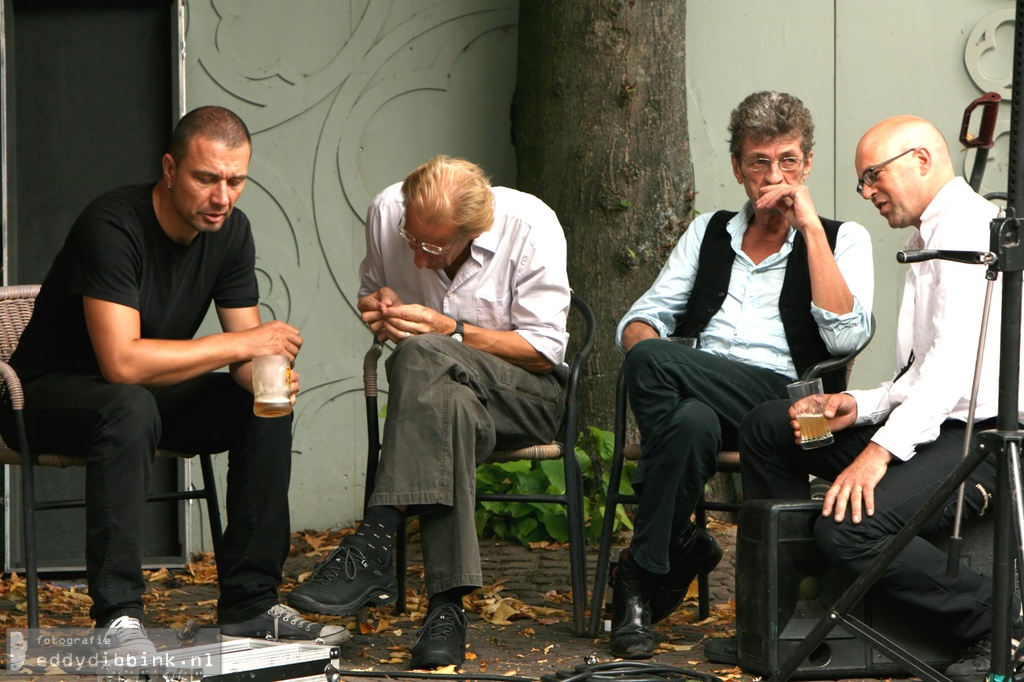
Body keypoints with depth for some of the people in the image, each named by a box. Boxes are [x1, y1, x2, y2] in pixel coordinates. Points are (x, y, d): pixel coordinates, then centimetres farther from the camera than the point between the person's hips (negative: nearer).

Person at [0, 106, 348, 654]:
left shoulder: (229, 230, -4)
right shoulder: (113, 226, -28)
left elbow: (248, 357, -2)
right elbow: (122, 362, -36)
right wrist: (245, 344, -30)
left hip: (148, 390, 7)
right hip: (49, 394, -7)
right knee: (131, 409, -39)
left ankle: (250, 604, -10)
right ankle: (118, 618, -38)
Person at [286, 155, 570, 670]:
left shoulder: (531, 227, -16)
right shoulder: (387, 212, -4)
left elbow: (545, 351, -13)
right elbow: (371, 290, 17)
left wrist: (448, 330, -23)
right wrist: (377, 304, -9)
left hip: (527, 394, -3)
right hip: (438, 387, 3)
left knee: (421, 356, -37)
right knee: (448, 409, -39)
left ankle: (372, 548, -42)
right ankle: (446, 607, -42)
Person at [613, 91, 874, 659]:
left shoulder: (842, 239, 14)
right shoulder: (709, 232, 27)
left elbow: (845, 337, -5)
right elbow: (641, 319, 21)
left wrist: (809, 227, -5)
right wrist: (644, 340, -5)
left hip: (784, 400, -3)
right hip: (693, 397, 3)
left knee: (653, 361, -31)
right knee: (692, 423, -36)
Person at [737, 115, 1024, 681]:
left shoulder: (968, 227, -10)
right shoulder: (930, 239, 23)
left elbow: (958, 357, -23)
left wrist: (883, 448, -29)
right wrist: (862, 406, 3)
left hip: (979, 438, -11)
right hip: (932, 425, 11)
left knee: (848, 528, -30)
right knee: (766, 427, 9)